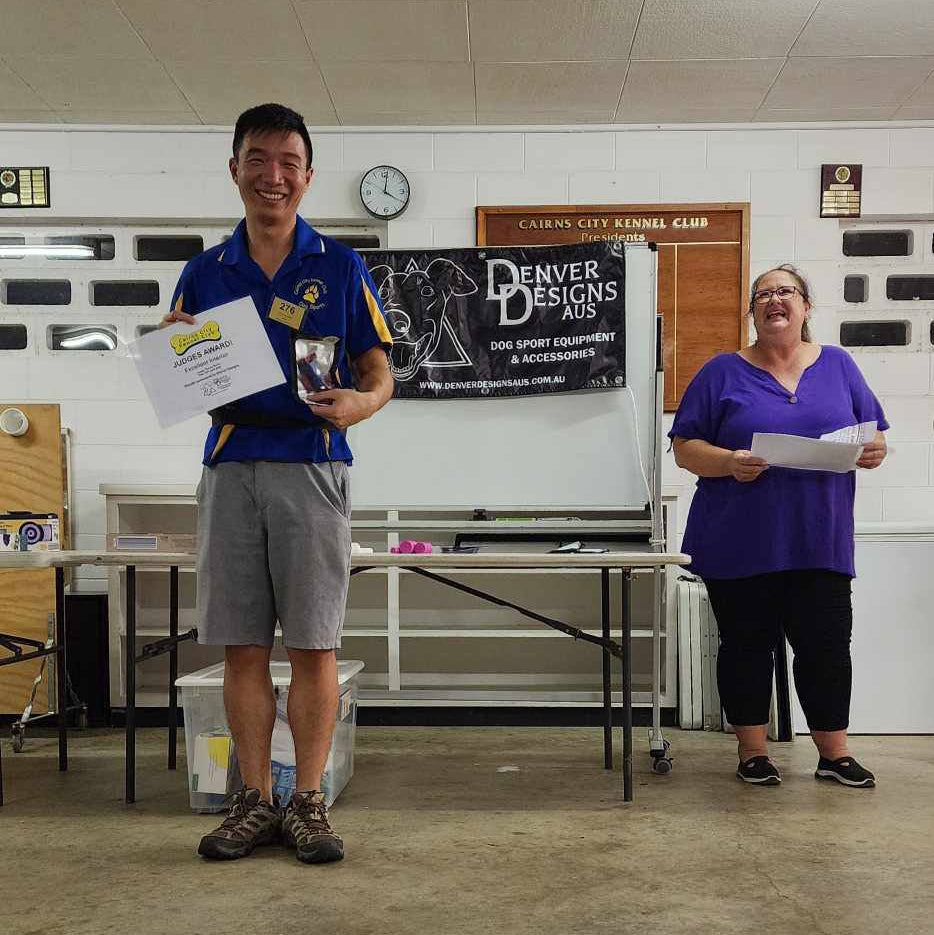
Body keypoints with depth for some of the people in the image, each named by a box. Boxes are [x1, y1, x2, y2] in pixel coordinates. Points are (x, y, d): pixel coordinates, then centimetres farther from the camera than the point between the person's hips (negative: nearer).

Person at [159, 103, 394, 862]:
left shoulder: (340, 267, 6)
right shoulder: (205, 273, 13)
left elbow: (379, 373, 6)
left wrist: (360, 403, -16)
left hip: (311, 468, -2)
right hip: (229, 466, 3)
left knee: (313, 646, 0)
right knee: (242, 648, 6)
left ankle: (309, 802, 11)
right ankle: (256, 800, 17)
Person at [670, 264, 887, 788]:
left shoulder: (839, 366, 9)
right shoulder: (723, 373, 2)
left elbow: (876, 438, 12)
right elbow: (685, 448, -1)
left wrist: (874, 450, -12)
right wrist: (730, 462, -19)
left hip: (820, 542, 2)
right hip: (741, 544, -1)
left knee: (827, 646, 4)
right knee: (747, 646, 7)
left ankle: (835, 754, 19)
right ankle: (753, 752, 21)